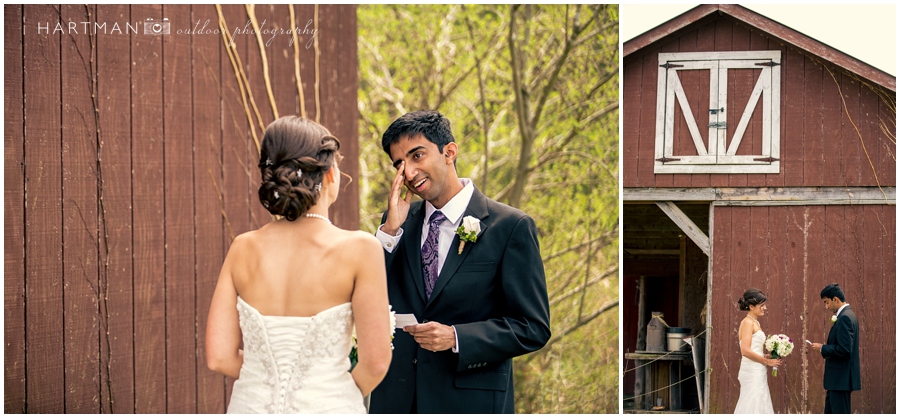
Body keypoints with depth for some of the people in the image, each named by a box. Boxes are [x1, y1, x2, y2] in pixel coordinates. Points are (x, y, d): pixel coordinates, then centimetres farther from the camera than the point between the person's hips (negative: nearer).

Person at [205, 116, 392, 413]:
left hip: (253, 407, 3)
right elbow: (376, 361, -10)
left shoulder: (242, 249, -1)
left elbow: (219, 357, -2)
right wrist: (344, 395, 8)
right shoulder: (358, 249, -10)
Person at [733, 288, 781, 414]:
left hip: (758, 374, 9)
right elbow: (745, 351, -19)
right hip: (752, 374, -9)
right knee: (752, 409, -9)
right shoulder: (747, 322, -10)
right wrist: (766, 361, -11)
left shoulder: (755, 323, 18)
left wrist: (768, 357, 6)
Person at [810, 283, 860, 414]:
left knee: (840, 413, -5)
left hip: (841, 379, -11)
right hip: (839, 378, 11)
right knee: (830, 413, 15)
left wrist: (822, 348, -13)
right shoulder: (847, 315, 14)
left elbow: (844, 349, -25)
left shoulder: (845, 318, -18)